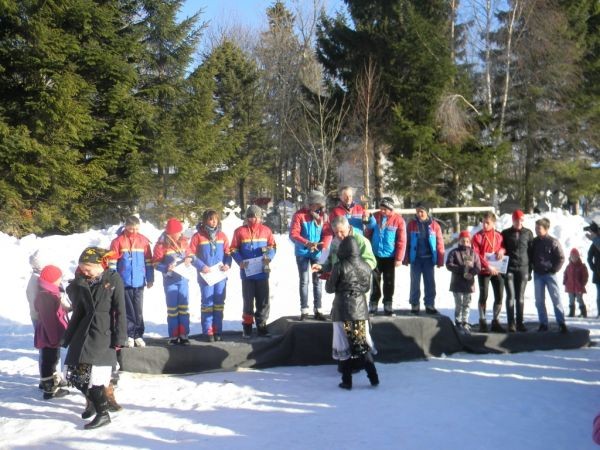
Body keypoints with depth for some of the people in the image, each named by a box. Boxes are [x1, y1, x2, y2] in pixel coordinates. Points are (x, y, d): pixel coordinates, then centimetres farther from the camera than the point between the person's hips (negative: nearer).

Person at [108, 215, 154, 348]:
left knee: (138, 311, 7)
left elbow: (148, 261, 7)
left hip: (139, 282, 2)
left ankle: (138, 335, 14)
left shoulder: (143, 241, 2)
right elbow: (112, 262, -4)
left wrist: (150, 279, 7)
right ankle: (129, 336, 13)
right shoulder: (118, 241, -6)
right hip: (124, 282, -2)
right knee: (128, 310, 6)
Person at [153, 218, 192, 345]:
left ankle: (184, 335, 13)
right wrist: (167, 268, -26)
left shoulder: (183, 241, 1)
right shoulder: (162, 244, -12)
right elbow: (156, 263, -9)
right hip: (170, 281, -4)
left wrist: (189, 258, -6)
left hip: (183, 279, 4)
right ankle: (173, 336, 9)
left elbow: (188, 253, 16)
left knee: (184, 307, 6)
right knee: (172, 308, 2)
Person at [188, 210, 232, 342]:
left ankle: (217, 330, 15)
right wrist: (201, 266, -15)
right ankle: (208, 331, 6)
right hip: (205, 275, -3)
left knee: (219, 302, 7)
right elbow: (191, 254, -5)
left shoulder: (222, 235, 5)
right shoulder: (198, 236, -4)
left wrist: (227, 264, -7)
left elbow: (228, 252, 11)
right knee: (207, 302, 0)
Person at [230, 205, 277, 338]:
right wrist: (240, 261, -14)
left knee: (263, 300, 6)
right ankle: (247, 326, 17)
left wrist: (269, 257, -12)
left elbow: (272, 247, 7)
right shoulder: (240, 231, -2)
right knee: (248, 301, 6)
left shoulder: (266, 230, 3)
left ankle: (261, 326, 17)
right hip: (247, 272, -2)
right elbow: (233, 249, 0)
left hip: (262, 271, 2)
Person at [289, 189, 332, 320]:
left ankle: (318, 310, 12)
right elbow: (293, 234, -18)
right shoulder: (299, 215, -11)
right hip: (302, 253, -3)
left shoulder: (323, 215, 0)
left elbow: (328, 233, -3)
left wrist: (323, 245, -22)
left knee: (317, 280, 6)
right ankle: (304, 310, 7)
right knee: (304, 281, 2)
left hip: (317, 253, 3)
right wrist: (307, 243, -32)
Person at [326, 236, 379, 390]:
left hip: (343, 310, -4)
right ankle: (373, 377, 11)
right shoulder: (366, 266, 0)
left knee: (344, 345, 3)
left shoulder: (339, 266, -14)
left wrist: (329, 280, 12)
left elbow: (330, 288, -8)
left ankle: (347, 381, 5)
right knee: (363, 343, 13)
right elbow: (367, 288, 10)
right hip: (361, 309, 4)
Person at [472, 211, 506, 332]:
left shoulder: (498, 236, 7)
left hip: (497, 270, 4)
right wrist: (488, 266, -18)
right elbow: (476, 254, -9)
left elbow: (503, 246, 21)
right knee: (483, 296, 1)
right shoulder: (478, 236, -4)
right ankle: (482, 321, 11)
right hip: (483, 271, -3)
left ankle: (495, 322, 15)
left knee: (499, 296, 4)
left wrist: (502, 250, -5)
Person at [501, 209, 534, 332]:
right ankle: (511, 323, -2)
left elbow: (531, 251, 8)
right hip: (509, 268, -1)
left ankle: (520, 322, 12)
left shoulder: (528, 233, 7)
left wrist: (530, 269, 4)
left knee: (520, 297, 6)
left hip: (523, 268, 1)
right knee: (511, 296, -5)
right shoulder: (505, 233, 6)